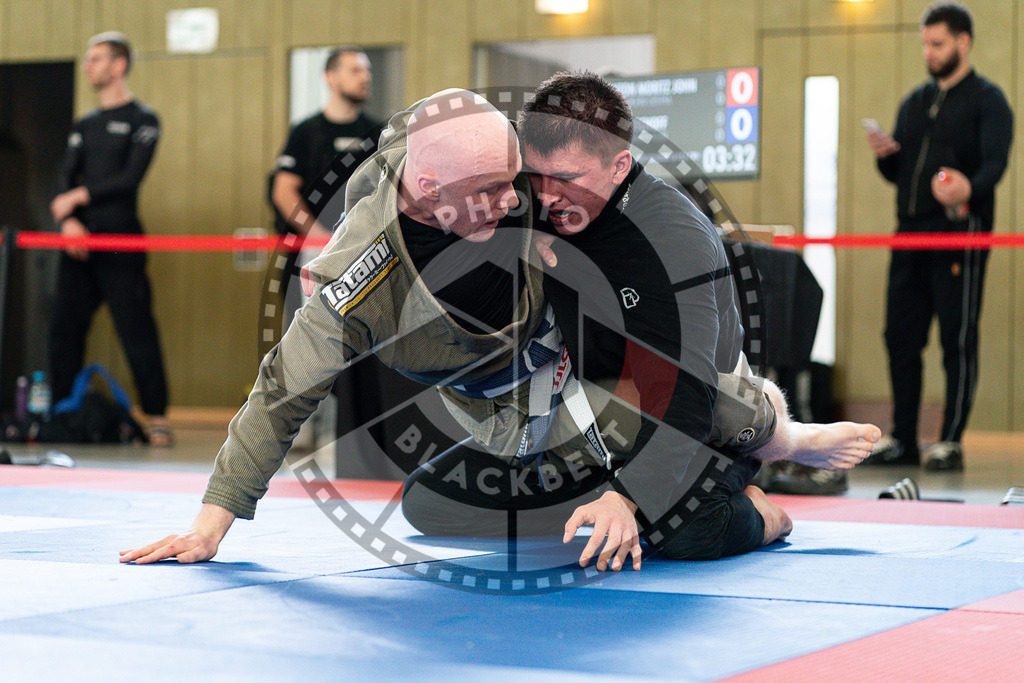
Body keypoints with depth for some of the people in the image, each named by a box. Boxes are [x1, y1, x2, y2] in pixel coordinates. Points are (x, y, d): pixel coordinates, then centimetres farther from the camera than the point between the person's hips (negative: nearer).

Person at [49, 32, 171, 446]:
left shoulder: (142, 120, 2)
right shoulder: (84, 126, 20)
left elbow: (130, 178, -9)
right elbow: (66, 175, 9)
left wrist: (78, 196, -7)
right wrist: (68, 221, -9)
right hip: (78, 241, 6)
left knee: (136, 330, -9)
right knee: (65, 329, 5)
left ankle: (156, 417, -6)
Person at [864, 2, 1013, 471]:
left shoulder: (986, 99, 1)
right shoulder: (914, 103, 21)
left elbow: (995, 164, -13)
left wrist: (970, 189, -34)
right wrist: (884, 155, 0)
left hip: (960, 232, -7)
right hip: (911, 231, 7)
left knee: (958, 339, -5)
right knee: (901, 336, 5)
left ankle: (951, 443, -1)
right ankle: (902, 441, 12)